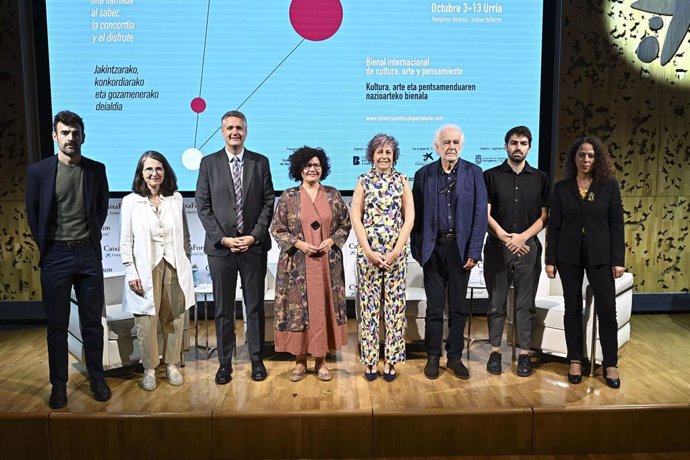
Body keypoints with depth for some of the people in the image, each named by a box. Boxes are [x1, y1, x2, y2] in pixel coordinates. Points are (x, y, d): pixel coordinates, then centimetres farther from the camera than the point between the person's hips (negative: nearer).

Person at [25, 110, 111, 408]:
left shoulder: (96, 169, 2)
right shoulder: (39, 171, -2)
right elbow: (32, 213, 6)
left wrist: (92, 236, 10)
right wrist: (45, 246, 5)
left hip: (88, 253, 1)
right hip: (55, 255, -1)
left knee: (92, 321, 9)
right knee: (57, 324, 7)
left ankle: (97, 379, 22)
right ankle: (59, 385, 19)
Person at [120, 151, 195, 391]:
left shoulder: (176, 199, 6)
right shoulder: (130, 201, 0)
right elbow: (126, 242, 0)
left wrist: (186, 266, 8)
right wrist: (131, 273, -6)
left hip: (174, 268, 2)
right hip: (146, 269, -2)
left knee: (174, 319, 7)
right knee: (147, 322, 2)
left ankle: (171, 365, 22)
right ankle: (149, 369, 18)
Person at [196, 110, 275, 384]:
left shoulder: (260, 162, 5)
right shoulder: (209, 163, 4)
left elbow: (269, 203, 2)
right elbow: (203, 206, 1)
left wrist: (254, 236, -9)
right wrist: (223, 238, -9)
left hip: (254, 245, 0)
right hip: (220, 246, 0)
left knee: (255, 306, 8)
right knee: (223, 308, 7)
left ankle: (257, 360, 20)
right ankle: (224, 362, 18)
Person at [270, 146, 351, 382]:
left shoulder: (332, 195, 5)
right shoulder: (288, 197, 1)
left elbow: (345, 225, 9)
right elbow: (276, 229, 1)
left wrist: (331, 240, -9)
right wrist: (298, 243, -12)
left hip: (328, 263, 2)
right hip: (297, 264, -1)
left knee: (324, 307, 5)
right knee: (298, 308, 2)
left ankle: (321, 360, 19)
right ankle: (300, 360, 18)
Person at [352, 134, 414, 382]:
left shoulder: (402, 181, 6)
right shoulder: (363, 181, 5)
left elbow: (409, 218, 1)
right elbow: (356, 218, 0)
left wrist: (397, 250, -8)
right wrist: (368, 251, -9)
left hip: (396, 251, 0)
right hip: (368, 250, 0)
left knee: (395, 304, 2)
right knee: (369, 305, 3)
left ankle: (391, 361, 14)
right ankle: (370, 361, 14)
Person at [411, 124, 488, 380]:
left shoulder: (473, 173, 1)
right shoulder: (423, 174, 3)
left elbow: (480, 214, -2)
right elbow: (416, 215, 4)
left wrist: (474, 251, -7)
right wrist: (417, 249, 0)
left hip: (461, 248, 0)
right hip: (433, 248, 0)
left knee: (458, 306, 9)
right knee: (434, 307, 8)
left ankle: (455, 357, 22)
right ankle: (433, 356, 20)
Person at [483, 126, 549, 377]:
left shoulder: (540, 178, 8)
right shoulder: (491, 176, 4)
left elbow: (544, 216, 3)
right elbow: (485, 213, -2)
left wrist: (522, 237, -11)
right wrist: (505, 237, -14)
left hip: (528, 247, 1)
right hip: (497, 247, -1)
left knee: (525, 304, 6)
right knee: (496, 302, 5)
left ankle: (524, 353, 15)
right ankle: (495, 351, 15)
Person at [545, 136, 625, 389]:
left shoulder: (609, 185, 1)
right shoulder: (562, 187, 3)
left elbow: (616, 224, 0)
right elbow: (554, 225, 2)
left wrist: (618, 260, -5)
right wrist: (550, 260, -2)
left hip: (600, 254, 0)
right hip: (569, 255, 1)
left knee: (607, 309, 0)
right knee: (573, 308, 7)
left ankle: (610, 365, 14)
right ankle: (575, 361, 19)